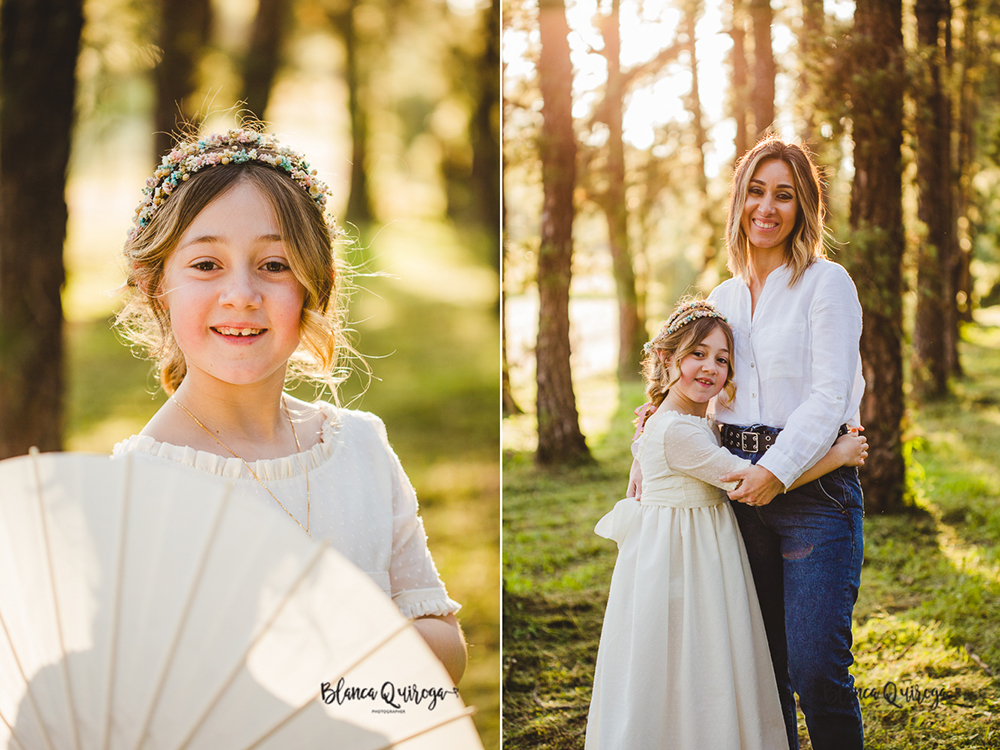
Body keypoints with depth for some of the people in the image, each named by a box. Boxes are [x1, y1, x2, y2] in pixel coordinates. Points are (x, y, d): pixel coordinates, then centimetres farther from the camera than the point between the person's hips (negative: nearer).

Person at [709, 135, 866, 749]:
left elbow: (830, 396, -11)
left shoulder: (826, 283, -3)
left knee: (816, 668, -11)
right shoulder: (724, 296, 15)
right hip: (740, 483, 6)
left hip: (814, 485, -6)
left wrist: (778, 469, -18)